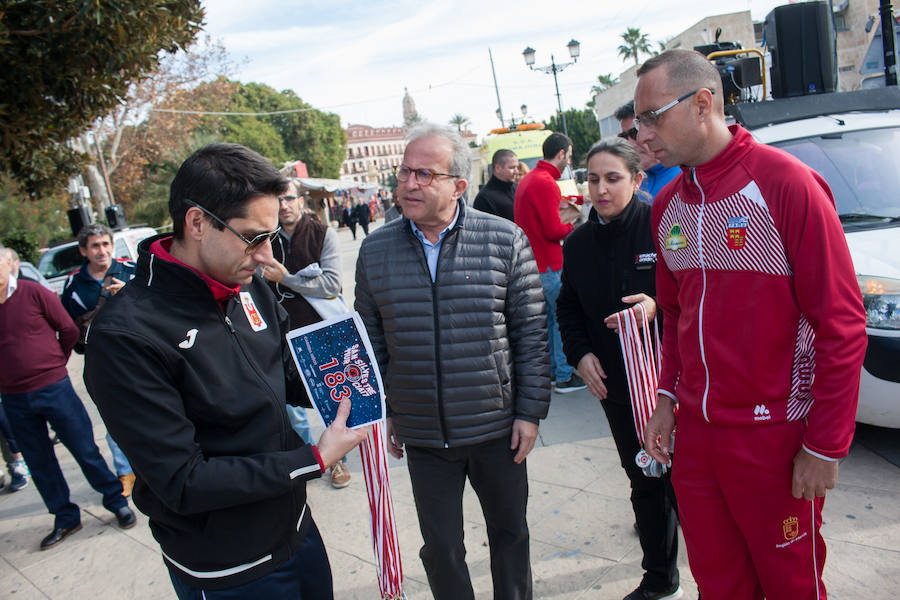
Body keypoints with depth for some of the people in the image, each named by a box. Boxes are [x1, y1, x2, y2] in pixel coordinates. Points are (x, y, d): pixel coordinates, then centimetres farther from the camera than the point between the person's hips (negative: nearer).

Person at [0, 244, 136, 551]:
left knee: (85, 449, 5)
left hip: (54, 389, -3)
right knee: (39, 464, 13)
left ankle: (116, 501, 22)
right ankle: (66, 518, 28)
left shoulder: (33, 292, -8)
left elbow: (69, 330, 0)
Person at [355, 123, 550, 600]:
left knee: (510, 534, 19)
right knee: (441, 548, 15)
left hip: (498, 428, -1)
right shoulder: (375, 251, -2)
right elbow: (372, 343, 5)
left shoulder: (506, 240, -7)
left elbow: (531, 332, -5)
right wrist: (381, 414, 7)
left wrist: (531, 411, -6)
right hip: (422, 436, 1)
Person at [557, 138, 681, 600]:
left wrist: (658, 308, -25)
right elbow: (568, 308, 14)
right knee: (644, 480, 17)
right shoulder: (578, 243, 6)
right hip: (615, 384, 5)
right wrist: (579, 353, 0)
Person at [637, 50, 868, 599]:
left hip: (773, 435, -5)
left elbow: (842, 324, -13)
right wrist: (669, 398, 7)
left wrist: (824, 447, -13)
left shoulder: (786, 183, -14)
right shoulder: (668, 204, 7)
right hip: (694, 432, 6)